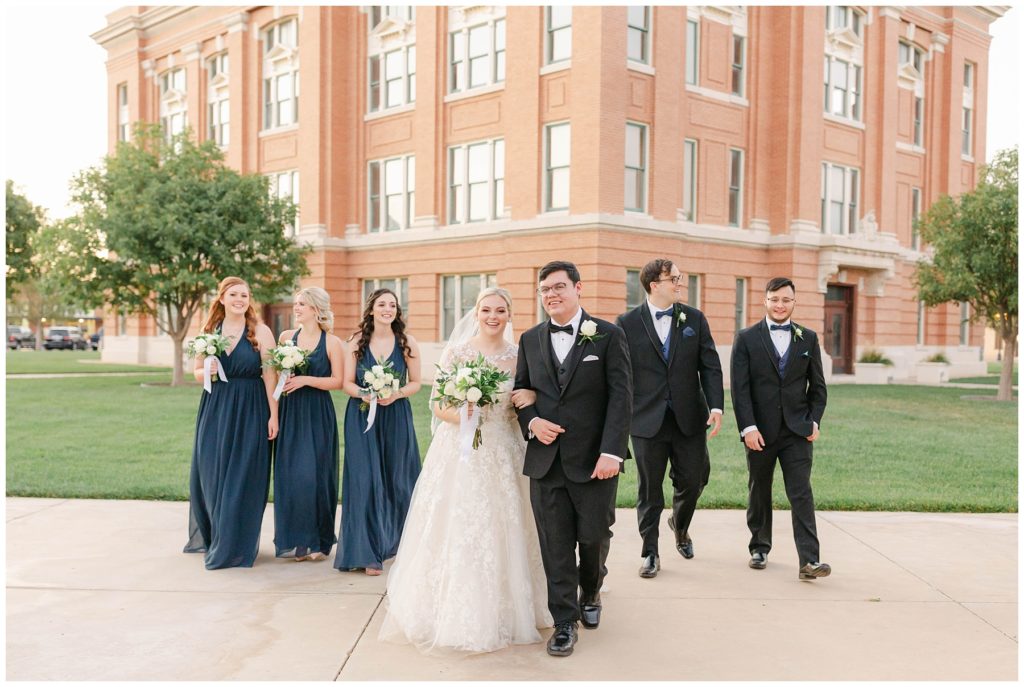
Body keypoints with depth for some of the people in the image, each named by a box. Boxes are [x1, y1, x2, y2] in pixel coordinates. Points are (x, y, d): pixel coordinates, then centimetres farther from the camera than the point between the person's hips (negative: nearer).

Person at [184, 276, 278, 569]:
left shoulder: (261, 332, -3)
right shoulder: (209, 331, 7)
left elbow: (269, 375, -6)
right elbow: (197, 372, 13)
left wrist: (273, 415, -11)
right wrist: (208, 371, -11)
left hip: (249, 412, -3)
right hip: (214, 409, 3)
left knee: (241, 477, 0)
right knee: (210, 475, 8)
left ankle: (233, 545, 12)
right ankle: (208, 535, 29)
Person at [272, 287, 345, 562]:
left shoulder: (332, 342, -4)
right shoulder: (286, 337, 9)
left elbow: (338, 381, -7)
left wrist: (305, 380, -15)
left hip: (318, 415, -4)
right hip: (290, 412, 4)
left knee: (315, 475, -3)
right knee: (289, 475, 3)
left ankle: (318, 541, 10)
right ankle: (294, 539, 14)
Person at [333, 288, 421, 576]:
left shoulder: (408, 344, -1)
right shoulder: (357, 342, 1)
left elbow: (416, 382, 3)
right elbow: (347, 383, 2)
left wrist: (397, 394, -15)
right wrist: (364, 393, -17)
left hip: (396, 418, 0)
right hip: (362, 418, 0)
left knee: (396, 481, 7)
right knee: (365, 481, -3)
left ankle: (393, 540, 30)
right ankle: (368, 552, 2)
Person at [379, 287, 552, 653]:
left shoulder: (518, 356, 5)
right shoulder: (457, 352, -2)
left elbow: (529, 398, 11)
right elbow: (437, 404, -3)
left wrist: (530, 397, -11)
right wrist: (460, 415, -22)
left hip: (504, 455, 3)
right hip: (460, 452, -2)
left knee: (503, 531, 6)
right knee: (457, 531, -1)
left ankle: (504, 612, 23)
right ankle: (456, 615, 14)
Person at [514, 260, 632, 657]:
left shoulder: (608, 336, -2)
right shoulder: (530, 339, 10)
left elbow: (621, 397, -7)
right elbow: (521, 390, 17)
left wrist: (611, 452, -16)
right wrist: (531, 422, -5)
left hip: (593, 460, -2)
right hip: (546, 460, 3)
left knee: (594, 536, 8)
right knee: (555, 544, 5)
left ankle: (590, 594, 38)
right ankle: (564, 622, 18)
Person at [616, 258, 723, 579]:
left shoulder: (694, 318, 5)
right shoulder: (627, 323, -3)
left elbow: (710, 366, 3)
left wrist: (716, 406, -9)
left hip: (689, 417, 2)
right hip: (648, 420, -2)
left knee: (693, 481, 9)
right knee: (649, 489, 5)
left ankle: (680, 525, 40)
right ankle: (650, 553, 19)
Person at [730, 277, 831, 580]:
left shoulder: (808, 338, 8)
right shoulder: (746, 338, 0)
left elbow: (817, 386, 10)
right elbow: (740, 388, -6)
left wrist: (814, 422, 0)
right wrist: (748, 427, -13)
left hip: (797, 430, 1)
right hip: (760, 431, -1)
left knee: (801, 494, -6)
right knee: (759, 492, 12)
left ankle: (808, 560, -8)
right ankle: (759, 548, 28)